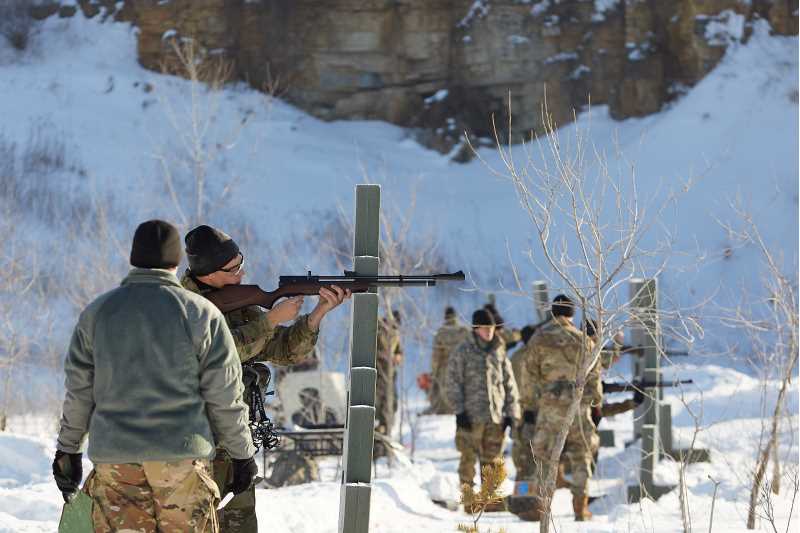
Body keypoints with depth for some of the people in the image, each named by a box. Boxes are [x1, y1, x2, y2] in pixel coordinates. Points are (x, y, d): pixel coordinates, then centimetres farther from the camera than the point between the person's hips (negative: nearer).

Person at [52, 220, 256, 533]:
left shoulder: (96, 313, 6)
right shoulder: (201, 313, -2)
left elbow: (78, 392, 9)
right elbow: (224, 397, -1)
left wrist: (68, 449, 18)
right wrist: (242, 454, 8)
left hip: (114, 459, 2)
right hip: (183, 458, -2)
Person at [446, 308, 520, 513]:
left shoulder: (498, 352, 13)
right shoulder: (463, 352, 0)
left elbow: (509, 383, 16)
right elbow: (453, 382, -3)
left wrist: (511, 412, 10)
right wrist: (459, 410, -10)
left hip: (495, 416, 4)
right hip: (471, 415, -4)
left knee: (493, 460, 5)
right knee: (469, 459, -1)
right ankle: (469, 501, 4)